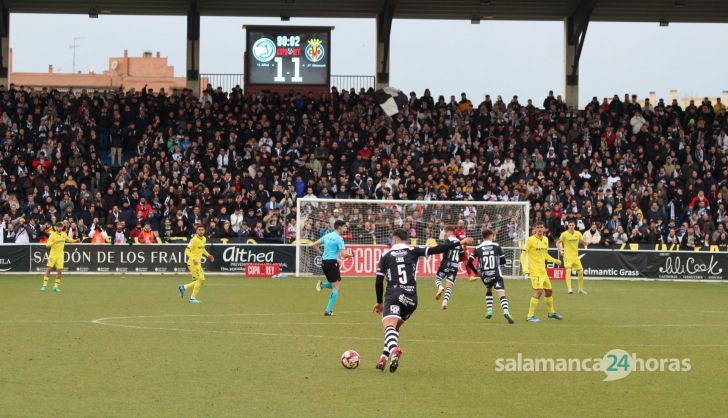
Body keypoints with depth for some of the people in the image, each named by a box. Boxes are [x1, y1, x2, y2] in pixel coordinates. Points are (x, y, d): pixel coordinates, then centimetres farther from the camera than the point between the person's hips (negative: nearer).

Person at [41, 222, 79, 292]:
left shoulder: (64, 234, 6)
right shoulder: (53, 235, -9)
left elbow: (68, 239, 28)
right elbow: (47, 245, -16)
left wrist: (75, 241, 14)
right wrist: (54, 242, -31)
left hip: (60, 255, 4)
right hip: (53, 254, -4)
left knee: (59, 270, -1)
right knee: (49, 269, -9)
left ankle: (56, 286, 8)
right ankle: (44, 285, -4)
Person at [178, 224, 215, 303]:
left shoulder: (204, 239, 9)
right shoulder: (194, 240, -16)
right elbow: (187, 251, -19)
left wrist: (208, 255, 11)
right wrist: (193, 259, -32)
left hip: (198, 263, 9)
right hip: (193, 263, -9)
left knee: (200, 281, 10)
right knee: (200, 279, -12)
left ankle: (183, 287, 22)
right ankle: (193, 298, -4)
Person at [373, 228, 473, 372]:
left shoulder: (386, 255, 10)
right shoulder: (413, 252, 11)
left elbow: (379, 282, 10)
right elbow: (436, 250, 1)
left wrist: (380, 302, 23)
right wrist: (459, 243, 3)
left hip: (393, 296, -3)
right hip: (411, 298, 3)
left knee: (389, 326, -20)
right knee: (394, 327, 23)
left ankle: (393, 350, -51)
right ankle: (384, 358, 15)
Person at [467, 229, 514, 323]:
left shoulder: (478, 248, 5)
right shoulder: (496, 246, 3)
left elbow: (469, 262, 2)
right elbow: (503, 261, 6)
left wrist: (476, 271, 19)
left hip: (485, 276, 3)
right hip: (496, 275, -3)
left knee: (488, 290, 32)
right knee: (501, 294, -13)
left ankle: (489, 310, 21)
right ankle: (506, 311, -38)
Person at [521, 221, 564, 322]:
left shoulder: (545, 240, 11)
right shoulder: (530, 240, -11)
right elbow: (523, 254, -11)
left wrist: (554, 261, 17)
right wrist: (525, 268, -20)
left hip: (543, 270, 8)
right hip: (534, 270, -8)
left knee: (548, 290, 18)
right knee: (538, 291, -19)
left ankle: (552, 312, 39)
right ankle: (530, 316, -15)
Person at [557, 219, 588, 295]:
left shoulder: (578, 233, 5)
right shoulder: (565, 234, -6)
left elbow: (583, 241, 16)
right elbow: (558, 243, -1)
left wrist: (585, 243, -7)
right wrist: (560, 251, -14)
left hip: (575, 256, 5)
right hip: (567, 255, -5)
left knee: (580, 272, 5)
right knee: (568, 270, -22)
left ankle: (581, 289, 21)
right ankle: (569, 289, -25)